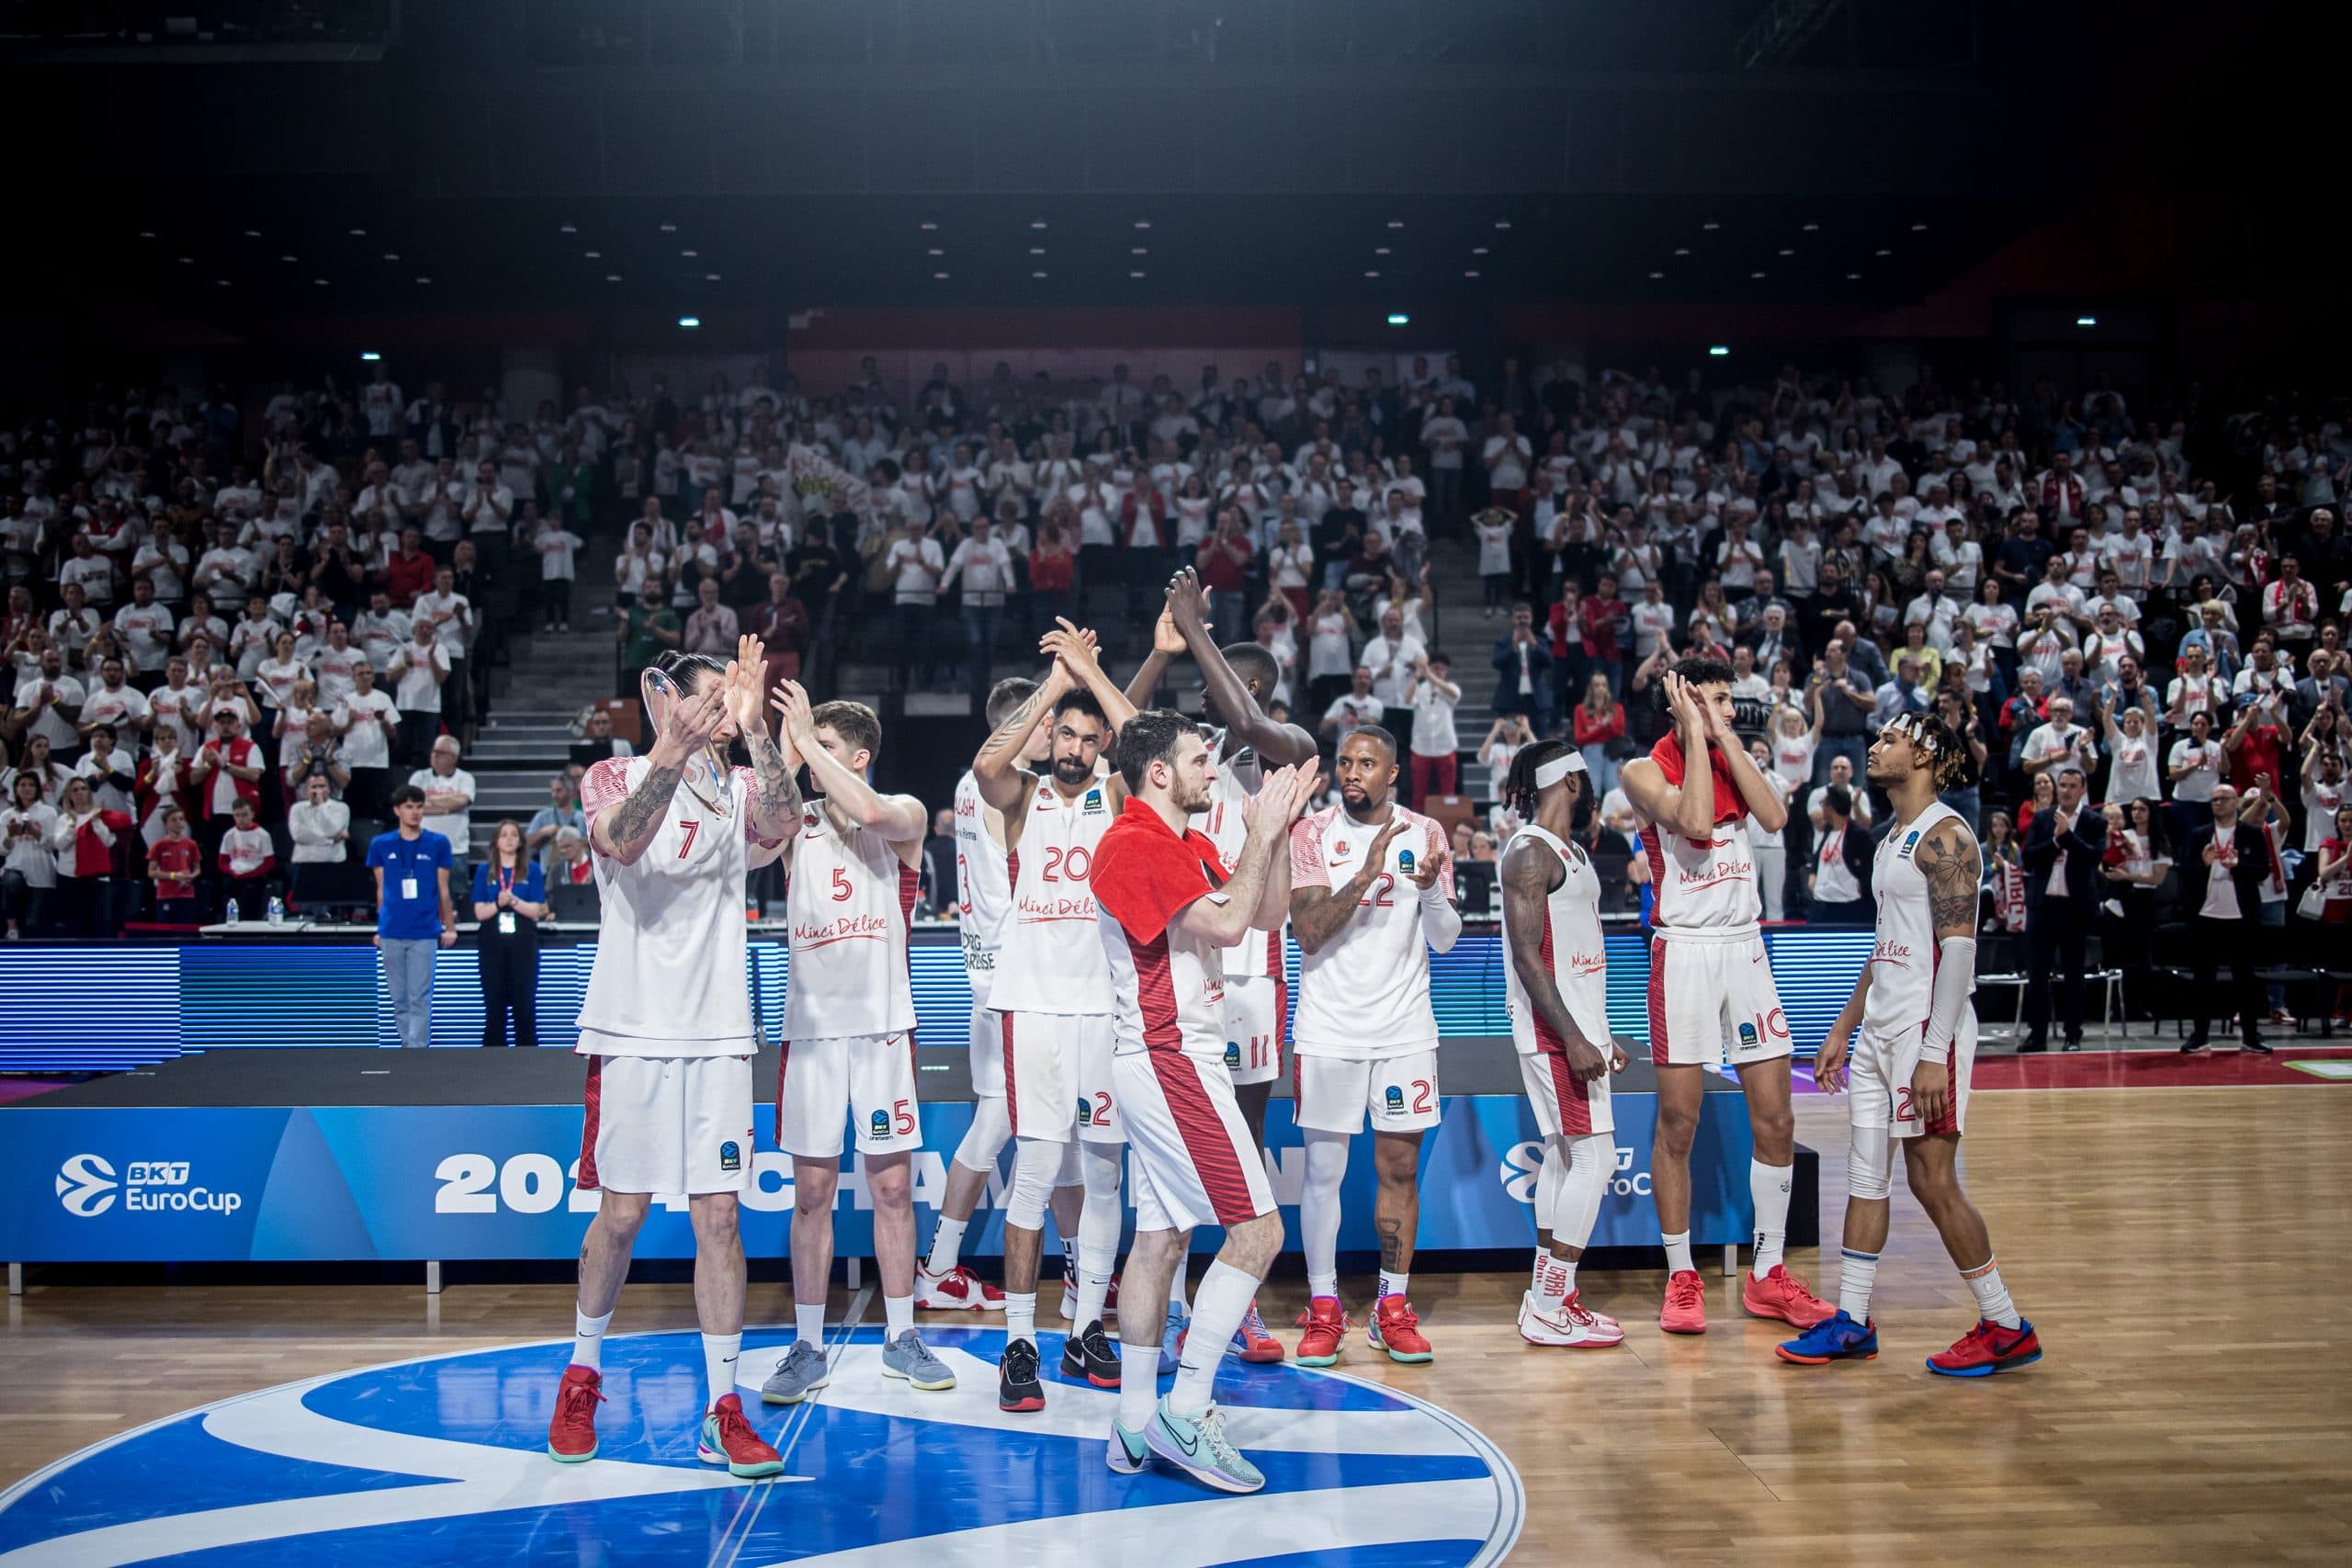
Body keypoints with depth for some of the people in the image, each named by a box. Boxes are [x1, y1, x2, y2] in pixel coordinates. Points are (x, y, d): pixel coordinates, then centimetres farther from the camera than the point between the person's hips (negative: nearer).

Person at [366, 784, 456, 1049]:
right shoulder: (380, 844, 6)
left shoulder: (438, 844, 3)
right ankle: (407, 1045, 17)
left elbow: (443, 890, 7)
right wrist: (380, 928, 13)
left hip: (424, 932, -2)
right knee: (400, 999, 8)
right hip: (391, 933, 2)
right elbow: (381, 890, 12)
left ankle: (417, 1048, -8)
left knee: (420, 998, -6)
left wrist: (450, 927, 5)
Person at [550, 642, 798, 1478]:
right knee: (620, 1216, 4)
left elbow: (783, 822, -14)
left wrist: (755, 729, -26)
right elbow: (623, 843, -21)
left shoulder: (736, 789, 8)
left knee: (718, 1217, 0)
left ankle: (723, 1411, 4)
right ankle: (581, 1377, 26)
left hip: (718, 1033, 2)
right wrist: (670, 758, -35)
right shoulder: (614, 777, 1)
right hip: (633, 1031, -2)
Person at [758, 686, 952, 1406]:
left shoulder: (905, 813, 1)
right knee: (812, 1191, 4)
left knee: (892, 1185, 5)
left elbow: (869, 812, -22)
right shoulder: (797, 819, 8)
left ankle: (901, 1337, 16)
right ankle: (807, 1347, 12)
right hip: (812, 1022, 2)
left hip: (882, 1022, -1)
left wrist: (808, 739, -17)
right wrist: (781, 748, -19)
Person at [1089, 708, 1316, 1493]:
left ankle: (1136, 1425, 15)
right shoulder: (1136, 844, -14)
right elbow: (1225, 924, -21)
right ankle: (1185, 1411, -8)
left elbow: (1268, 914, 18)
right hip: (1170, 1058, -10)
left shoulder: (1189, 845, 16)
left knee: (1161, 1237, 10)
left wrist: (1273, 832, 8)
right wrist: (1262, 835, -12)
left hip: (1173, 1059, 10)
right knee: (1256, 1229, -11)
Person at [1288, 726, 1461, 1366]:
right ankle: (1323, 1308, 13)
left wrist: (1430, 887, -19)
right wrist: (1366, 873, -23)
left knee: (1400, 1168, 6)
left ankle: (1393, 1308, 17)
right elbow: (1309, 933, -12)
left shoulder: (1425, 833, 4)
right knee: (1323, 1170, 1)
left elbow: (1446, 940, 1)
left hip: (1404, 1026, 2)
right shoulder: (1312, 833, -2)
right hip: (1328, 1029, -2)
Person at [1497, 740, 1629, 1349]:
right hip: (1554, 1030, -10)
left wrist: (1600, 1032, 21)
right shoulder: (1530, 852, -14)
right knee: (1593, 1158, -10)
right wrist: (1573, 1039, -24)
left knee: (1564, 1158, 11)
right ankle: (1549, 1311, -6)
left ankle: (1549, 1297, 17)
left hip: (1577, 1025, 10)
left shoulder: (1570, 851, 17)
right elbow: (1527, 956, -20)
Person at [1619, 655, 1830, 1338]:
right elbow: (1694, 822, -22)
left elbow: (1775, 816, -7)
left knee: (1775, 1120, 4)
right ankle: (1681, 1278, 11)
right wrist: (1697, 734, -15)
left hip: (1745, 948, 5)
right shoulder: (1644, 770, -4)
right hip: (1684, 950, -5)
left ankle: (1767, 1274, 15)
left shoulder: (1731, 759, 12)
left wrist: (1725, 736, -6)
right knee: (1678, 1124, -1)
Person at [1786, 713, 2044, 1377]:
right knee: (1865, 1175, 11)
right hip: (1879, 1027, 9)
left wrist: (1935, 1054, -24)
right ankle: (1851, 1323, 18)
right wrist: (1843, 1029, 21)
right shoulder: (1892, 838, 17)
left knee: (1933, 1180, -5)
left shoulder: (1944, 836, -13)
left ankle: (2006, 1329, 8)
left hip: (1926, 1028, -9)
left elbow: (1959, 948, -20)